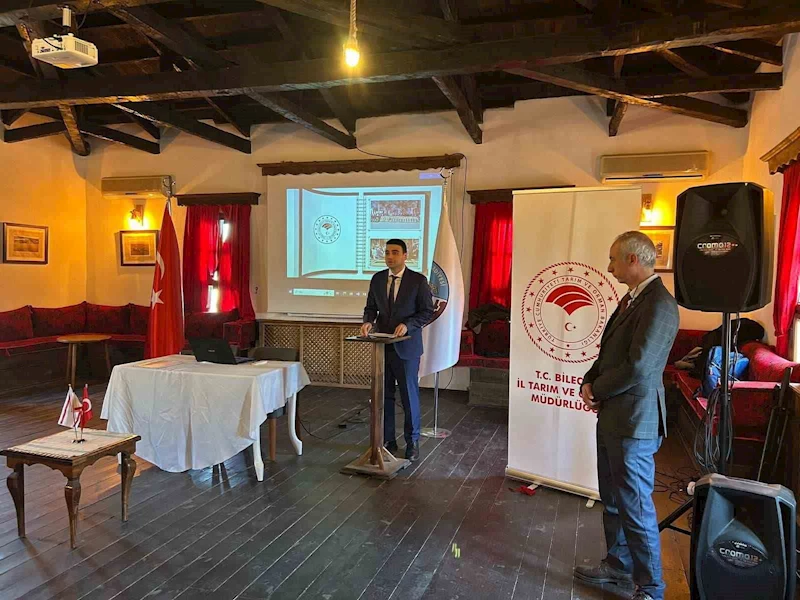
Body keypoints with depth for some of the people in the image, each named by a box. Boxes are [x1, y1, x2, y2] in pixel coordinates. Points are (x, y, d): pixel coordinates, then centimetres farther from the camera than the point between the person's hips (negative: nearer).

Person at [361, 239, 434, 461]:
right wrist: (368, 321, -8)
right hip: (382, 345, 4)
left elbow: (427, 312, -5)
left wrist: (407, 325, -19)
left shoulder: (418, 280, -6)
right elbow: (371, 307, 13)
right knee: (384, 395, 9)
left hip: (406, 346, -4)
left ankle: (412, 442, 19)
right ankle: (387, 441, 22)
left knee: (409, 395, 3)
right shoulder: (377, 279, 7)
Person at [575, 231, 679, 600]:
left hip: (633, 421, -10)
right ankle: (619, 565, 40)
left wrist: (598, 389, -9)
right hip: (611, 417, 10)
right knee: (612, 500, 22)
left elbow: (638, 368, -24)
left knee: (635, 506, 3)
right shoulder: (631, 298, 11)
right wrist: (589, 382, 1)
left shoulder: (658, 303, -20)